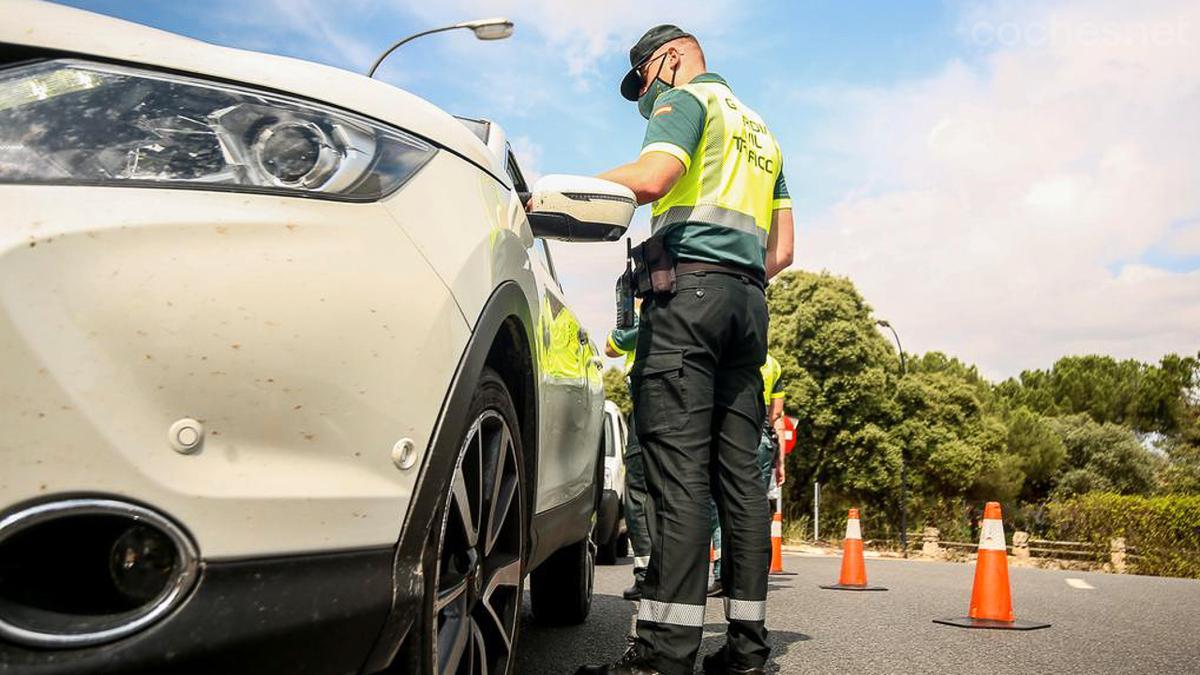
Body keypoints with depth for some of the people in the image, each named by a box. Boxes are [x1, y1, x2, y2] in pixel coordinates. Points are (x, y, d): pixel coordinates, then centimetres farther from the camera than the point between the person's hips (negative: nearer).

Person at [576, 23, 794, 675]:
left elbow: (650, 179, -14)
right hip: (748, 300, 8)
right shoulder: (760, 131, 31)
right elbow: (781, 249, 26)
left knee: (678, 466, -15)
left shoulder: (687, 97, 7)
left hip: (688, 287, -8)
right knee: (740, 470, 4)